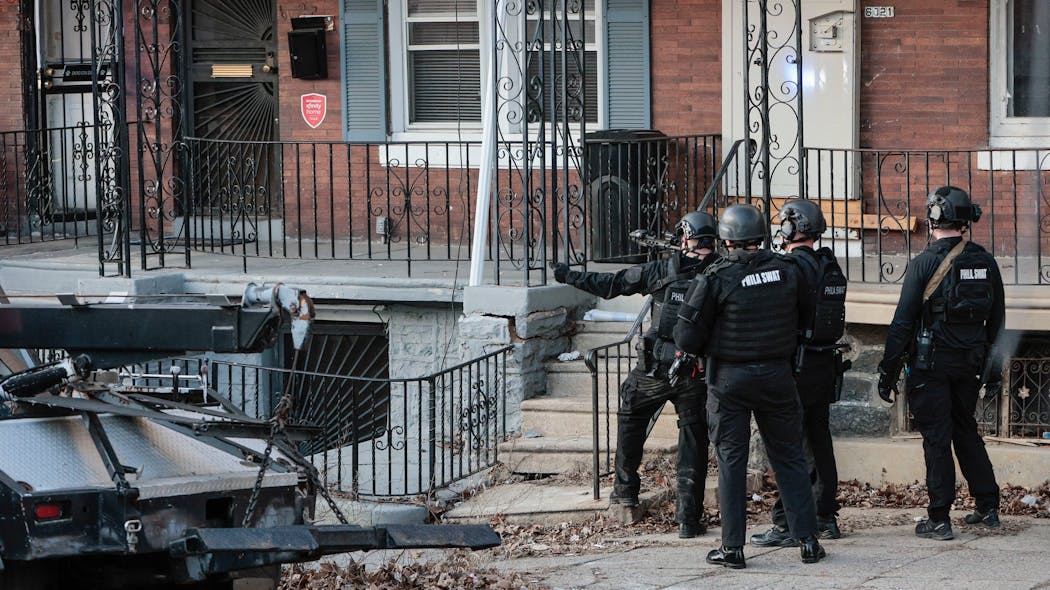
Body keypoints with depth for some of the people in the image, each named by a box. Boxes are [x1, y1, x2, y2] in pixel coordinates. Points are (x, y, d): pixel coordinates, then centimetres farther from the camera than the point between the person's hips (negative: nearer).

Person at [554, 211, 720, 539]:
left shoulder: (663, 270, -4)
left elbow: (612, 284, 4)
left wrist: (572, 277, 15)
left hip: (654, 369, 0)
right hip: (695, 373, 0)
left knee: (630, 417, 25)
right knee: (693, 440, 7)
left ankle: (625, 487, 32)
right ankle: (688, 517, 1)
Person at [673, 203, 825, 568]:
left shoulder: (716, 278, -13)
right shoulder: (786, 271, -2)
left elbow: (687, 339, -11)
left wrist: (706, 349, 9)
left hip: (730, 379, -3)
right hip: (777, 375, 3)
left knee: (731, 461, 4)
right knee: (789, 458, 11)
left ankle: (733, 548, 4)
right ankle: (807, 541, 11)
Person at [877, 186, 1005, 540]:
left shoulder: (924, 264, -12)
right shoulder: (986, 263, 4)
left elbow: (903, 322, -12)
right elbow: (997, 321, 10)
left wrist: (888, 372, -7)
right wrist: (994, 370, 18)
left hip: (930, 364, -5)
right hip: (970, 362, 5)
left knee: (936, 438, 0)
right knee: (966, 432, 19)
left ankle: (939, 520, 1)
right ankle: (988, 508, 21)